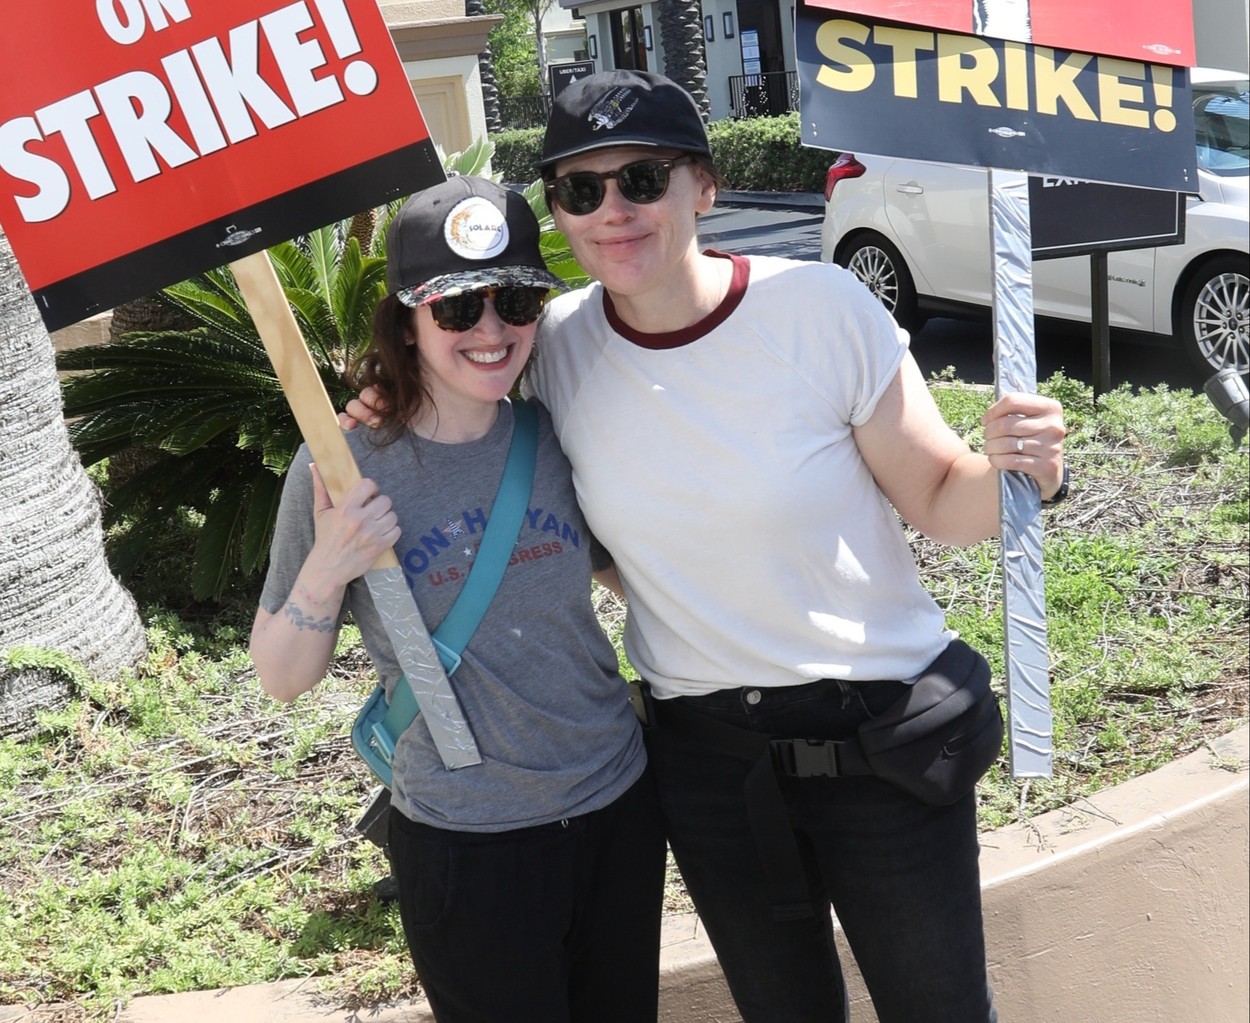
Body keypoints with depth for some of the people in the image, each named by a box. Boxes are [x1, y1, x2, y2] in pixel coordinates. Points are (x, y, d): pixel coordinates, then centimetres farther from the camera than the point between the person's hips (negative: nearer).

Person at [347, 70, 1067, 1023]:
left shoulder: (819, 307, -17)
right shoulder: (556, 344, -7)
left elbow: (942, 505, -8)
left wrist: (1009, 471, -30)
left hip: (883, 728, -2)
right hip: (703, 751, 3)